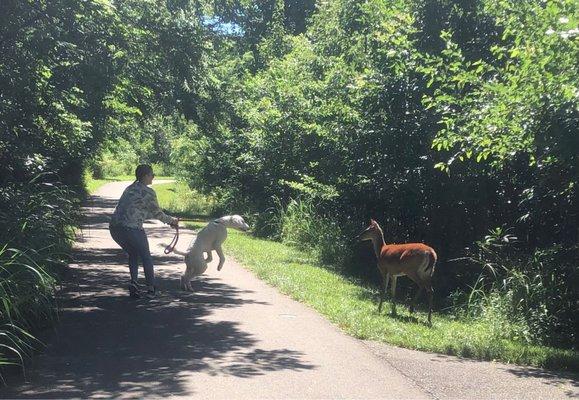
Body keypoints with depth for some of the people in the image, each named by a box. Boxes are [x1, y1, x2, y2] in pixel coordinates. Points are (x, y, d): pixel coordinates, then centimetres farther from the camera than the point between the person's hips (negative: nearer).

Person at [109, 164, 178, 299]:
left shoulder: (130, 188, 20)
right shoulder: (148, 192, -4)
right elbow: (157, 213, 6)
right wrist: (172, 221, 25)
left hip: (114, 227, 7)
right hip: (131, 228, -7)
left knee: (133, 253, 26)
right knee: (145, 256, 14)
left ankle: (134, 281, 7)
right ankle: (151, 289, 18)